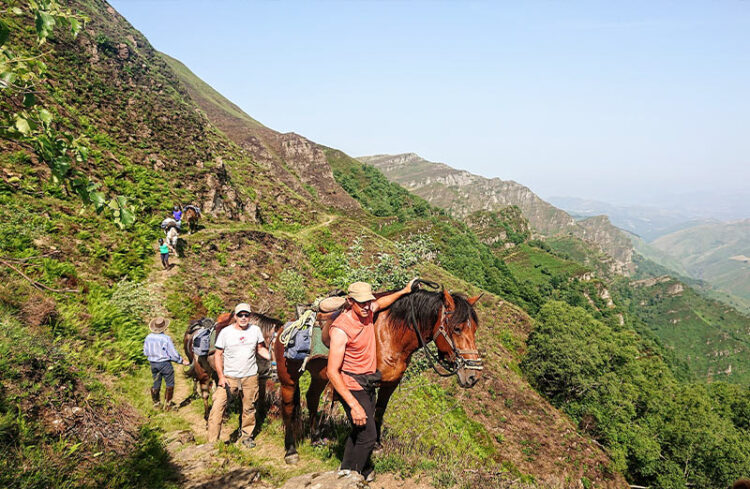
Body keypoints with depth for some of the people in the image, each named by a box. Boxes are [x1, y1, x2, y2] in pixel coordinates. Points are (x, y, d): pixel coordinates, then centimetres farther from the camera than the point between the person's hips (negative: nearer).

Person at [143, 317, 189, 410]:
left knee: (156, 385, 19)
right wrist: (182, 361, 0)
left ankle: (156, 403, 29)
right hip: (165, 364, -5)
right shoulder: (166, 338, -20)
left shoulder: (148, 338, -5)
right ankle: (167, 404, 13)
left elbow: (145, 352, 7)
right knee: (170, 384, 10)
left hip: (153, 364, 5)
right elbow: (173, 354, -14)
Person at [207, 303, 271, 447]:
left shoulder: (255, 330, 2)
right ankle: (212, 442, -1)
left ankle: (247, 435, 31)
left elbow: (260, 348, 13)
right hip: (229, 377, -2)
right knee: (218, 406, -10)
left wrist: (272, 358, -4)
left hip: (250, 376, 2)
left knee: (249, 408, 10)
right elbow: (218, 355, -1)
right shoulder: (226, 332, -4)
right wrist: (221, 376, -9)